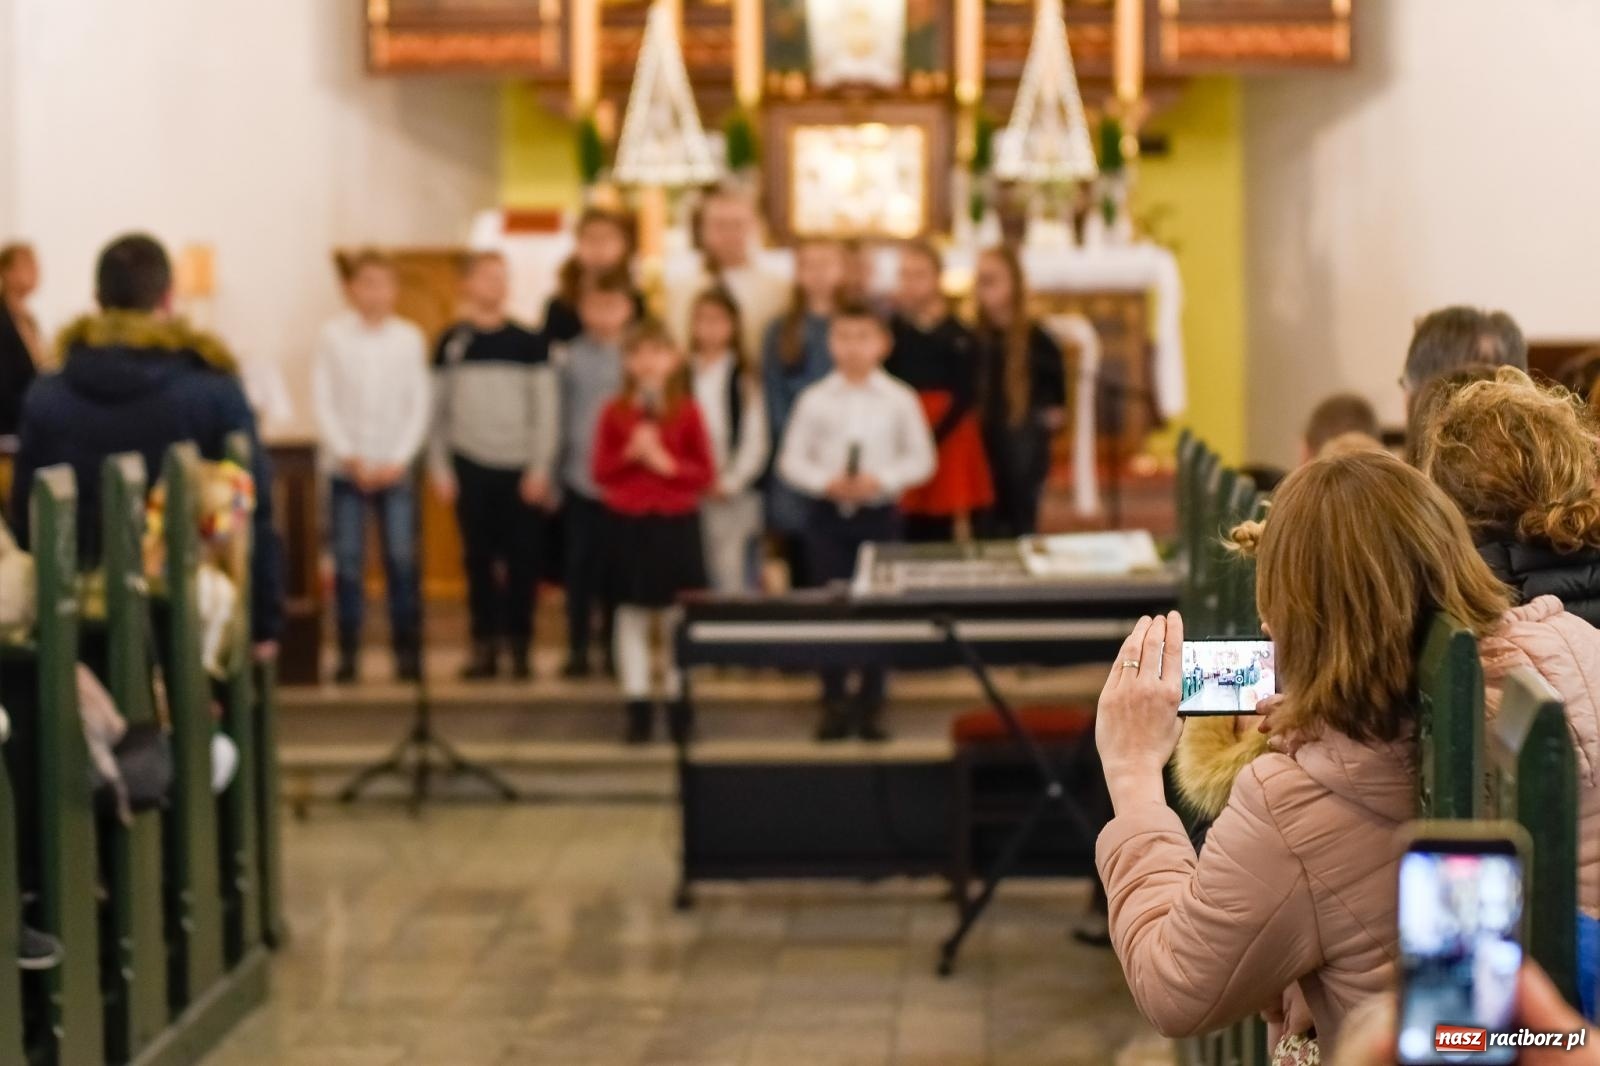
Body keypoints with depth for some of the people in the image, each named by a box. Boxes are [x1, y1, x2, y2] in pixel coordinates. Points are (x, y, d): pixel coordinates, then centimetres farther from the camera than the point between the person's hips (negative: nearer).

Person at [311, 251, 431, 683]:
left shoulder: (410, 337, 3)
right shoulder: (333, 336, 1)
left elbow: (420, 404, 3)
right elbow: (323, 402, -1)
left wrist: (398, 460, -5)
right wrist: (350, 457, -8)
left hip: (395, 466, 0)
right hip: (345, 466, 0)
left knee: (402, 558, -5)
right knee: (347, 561, -1)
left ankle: (407, 649, 3)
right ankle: (348, 651, 6)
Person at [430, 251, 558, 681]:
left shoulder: (529, 343, 3)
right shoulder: (451, 343, 6)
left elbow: (547, 409, 2)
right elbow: (438, 410, 8)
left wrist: (540, 469, -4)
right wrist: (440, 469, 2)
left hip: (521, 469, -1)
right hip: (471, 467, 1)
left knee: (523, 560, 0)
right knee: (478, 559, 4)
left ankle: (519, 645, 9)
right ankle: (485, 645, 11)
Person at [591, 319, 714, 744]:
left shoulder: (687, 411, 0)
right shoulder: (615, 412, 2)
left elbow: (706, 473, 0)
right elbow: (599, 471, 1)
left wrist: (668, 464, -15)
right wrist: (630, 454, -15)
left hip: (676, 523, -1)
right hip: (627, 524, 1)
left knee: (676, 617, 4)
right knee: (631, 617, 4)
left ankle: (679, 708, 14)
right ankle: (638, 708, 11)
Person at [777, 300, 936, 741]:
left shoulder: (900, 399, 0)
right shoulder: (815, 399, 1)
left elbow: (921, 459, 1)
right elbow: (791, 459, 2)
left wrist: (881, 480, -14)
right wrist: (826, 482, -14)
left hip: (879, 511, -1)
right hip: (828, 512, 1)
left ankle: (871, 705, 12)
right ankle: (834, 703, 12)